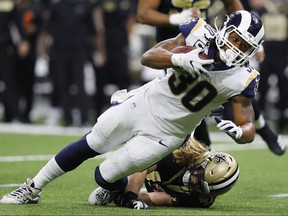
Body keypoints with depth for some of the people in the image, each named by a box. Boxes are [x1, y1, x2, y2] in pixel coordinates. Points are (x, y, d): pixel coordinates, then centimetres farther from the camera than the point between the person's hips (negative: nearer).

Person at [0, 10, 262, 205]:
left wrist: (239, 131, -42)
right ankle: (33, 189, 30)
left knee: (105, 176, 1)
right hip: (144, 105, 2)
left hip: (163, 134, -2)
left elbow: (249, 129, -18)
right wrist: (180, 59, -37)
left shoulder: (240, 79, -20)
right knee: (87, 146, 11)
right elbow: (148, 57, -18)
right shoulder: (200, 34, -15)